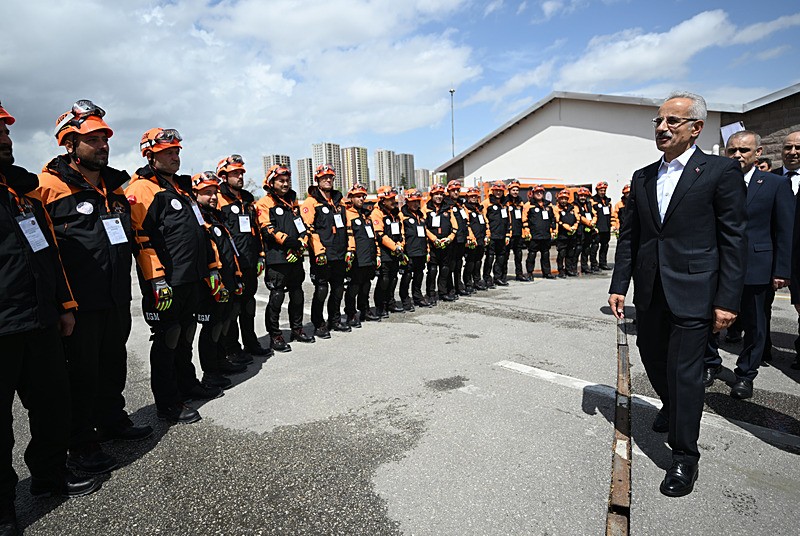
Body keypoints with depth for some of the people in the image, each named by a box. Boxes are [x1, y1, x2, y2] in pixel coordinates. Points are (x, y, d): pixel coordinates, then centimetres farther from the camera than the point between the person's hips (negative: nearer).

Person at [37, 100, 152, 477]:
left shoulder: (114, 185, 12)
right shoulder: (49, 187, -11)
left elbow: (132, 236, 21)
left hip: (117, 300, 7)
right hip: (79, 304, -7)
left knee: (114, 363, 20)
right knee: (82, 373, 6)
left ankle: (112, 419, 40)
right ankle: (81, 446, 22)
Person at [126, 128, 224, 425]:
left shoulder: (182, 187, 19)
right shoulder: (142, 189, -8)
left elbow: (200, 231, 22)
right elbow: (141, 238, -17)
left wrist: (212, 267, 19)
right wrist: (157, 279, -23)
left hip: (192, 279, 8)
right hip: (167, 282, -8)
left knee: (185, 335, 19)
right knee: (167, 341, 0)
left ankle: (187, 384, 34)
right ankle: (167, 404, 11)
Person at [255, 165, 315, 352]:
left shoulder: (293, 202, 19)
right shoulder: (264, 203, -2)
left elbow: (303, 227, 15)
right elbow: (268, 230, -14)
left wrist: (301, 245, -2)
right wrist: (289, 242, -18)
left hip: (295, 258, 7)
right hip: (277, 258, -7)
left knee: (297, 294, 14)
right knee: (277, 297, -5)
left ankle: (297, 330, 27)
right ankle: (275, 336, 6)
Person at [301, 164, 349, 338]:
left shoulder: (338, 201, 18)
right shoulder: (311, 202, -4)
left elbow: (346, 227, 22)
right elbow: (308, 228, -13)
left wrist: (349, 248, 16)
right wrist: (318, 251, -20)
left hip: (339, 256, 7)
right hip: (322, 256, -7)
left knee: (338, 289, 14)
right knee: (321, 290, -2)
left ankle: (335, 320, 29)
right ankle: (318, 325, 12)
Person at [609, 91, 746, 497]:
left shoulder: (721, 171, -5)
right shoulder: (643, 178, 10)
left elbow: (734, 240, -7)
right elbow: (628, 236, 10)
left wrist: (728, 300, -12)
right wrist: (619, 286, 5)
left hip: (692, 291, -5)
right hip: (650, 291, 5)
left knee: (683, 371, -1)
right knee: (652, 358, 18)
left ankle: (684, 457, 17)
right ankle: (672, 407, 48)